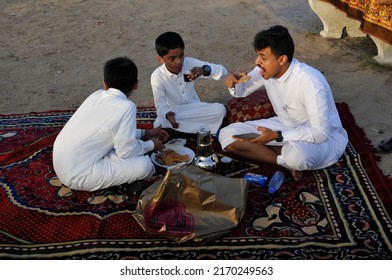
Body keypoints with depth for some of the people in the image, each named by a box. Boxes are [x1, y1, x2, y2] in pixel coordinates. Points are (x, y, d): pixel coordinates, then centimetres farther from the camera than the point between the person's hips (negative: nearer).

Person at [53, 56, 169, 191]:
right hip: (77, 175, -8)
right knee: (144, 165, -11)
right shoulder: (126, 107, -19)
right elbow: (126, 151, -14)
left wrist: (145, 133, 21)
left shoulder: (97, 95, 4)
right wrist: (151, 145, 4)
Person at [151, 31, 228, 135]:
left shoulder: (190, 63, -14)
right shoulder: (157, 76, -17)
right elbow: (160, 104, -22)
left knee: (220, 109, -24)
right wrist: (167, 114, -47)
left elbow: (223, 72, -17)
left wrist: (205, 70, -40)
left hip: (194, 108, 1)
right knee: (159, 125, -34)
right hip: (173, 112, -1)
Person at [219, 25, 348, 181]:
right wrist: (234, 83, -17)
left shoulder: (310, 81, -30)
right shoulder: (267, 69, -10)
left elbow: (321, 133, -29)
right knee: (227, 135, -10)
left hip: (324, 137, -7)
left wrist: (276, 136, -32)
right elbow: (242, 91, 8)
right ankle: (288, 163, -11)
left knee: (296, 154, -44)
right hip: (287, 126, 7)